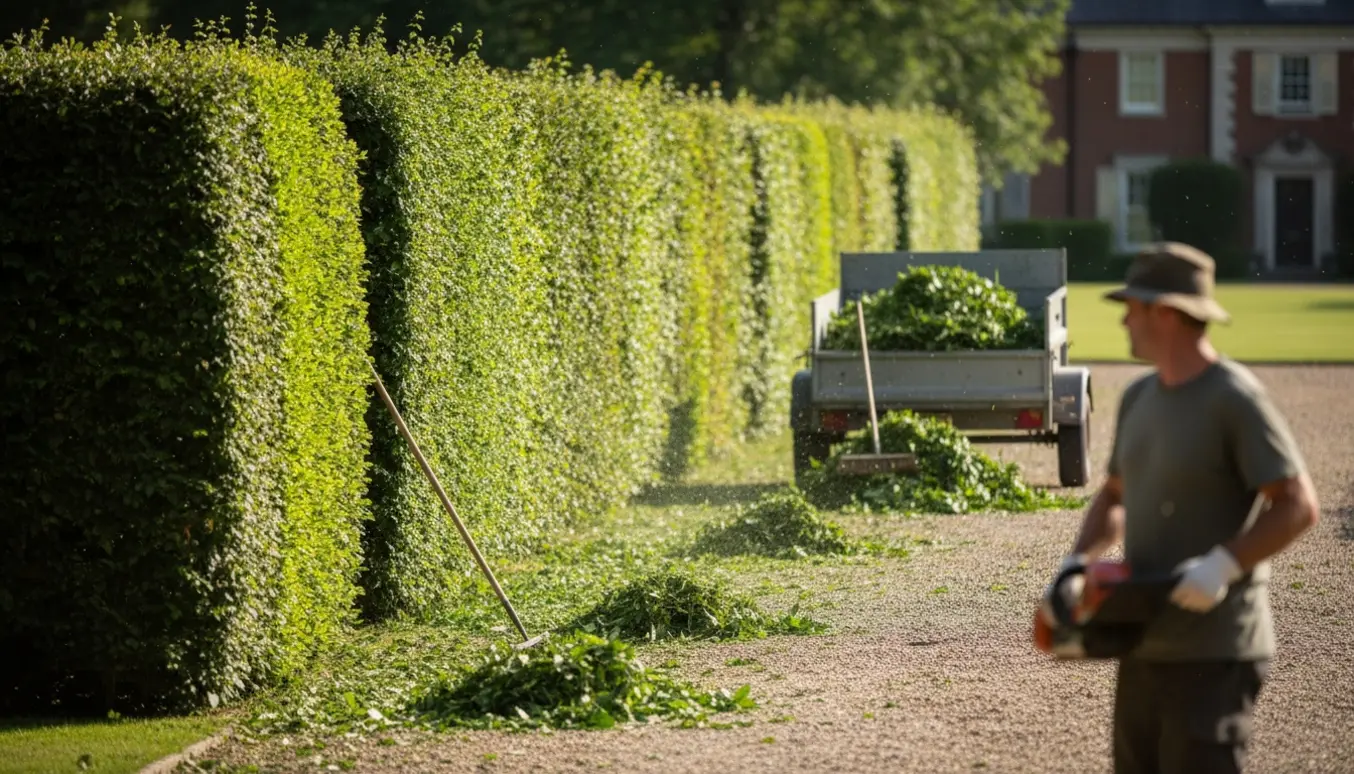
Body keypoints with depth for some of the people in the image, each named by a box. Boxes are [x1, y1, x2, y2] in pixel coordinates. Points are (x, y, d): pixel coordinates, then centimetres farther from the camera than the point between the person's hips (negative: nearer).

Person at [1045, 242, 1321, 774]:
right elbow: (1113, 497, 22)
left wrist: (1223, 565, -26)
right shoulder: (1138, 398, 11)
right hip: (1145, 646, 8)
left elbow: (1298, 506, -16)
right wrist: (1076, 564, 4)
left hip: (1215, 655, -8)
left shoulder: (1234, 399, -13)